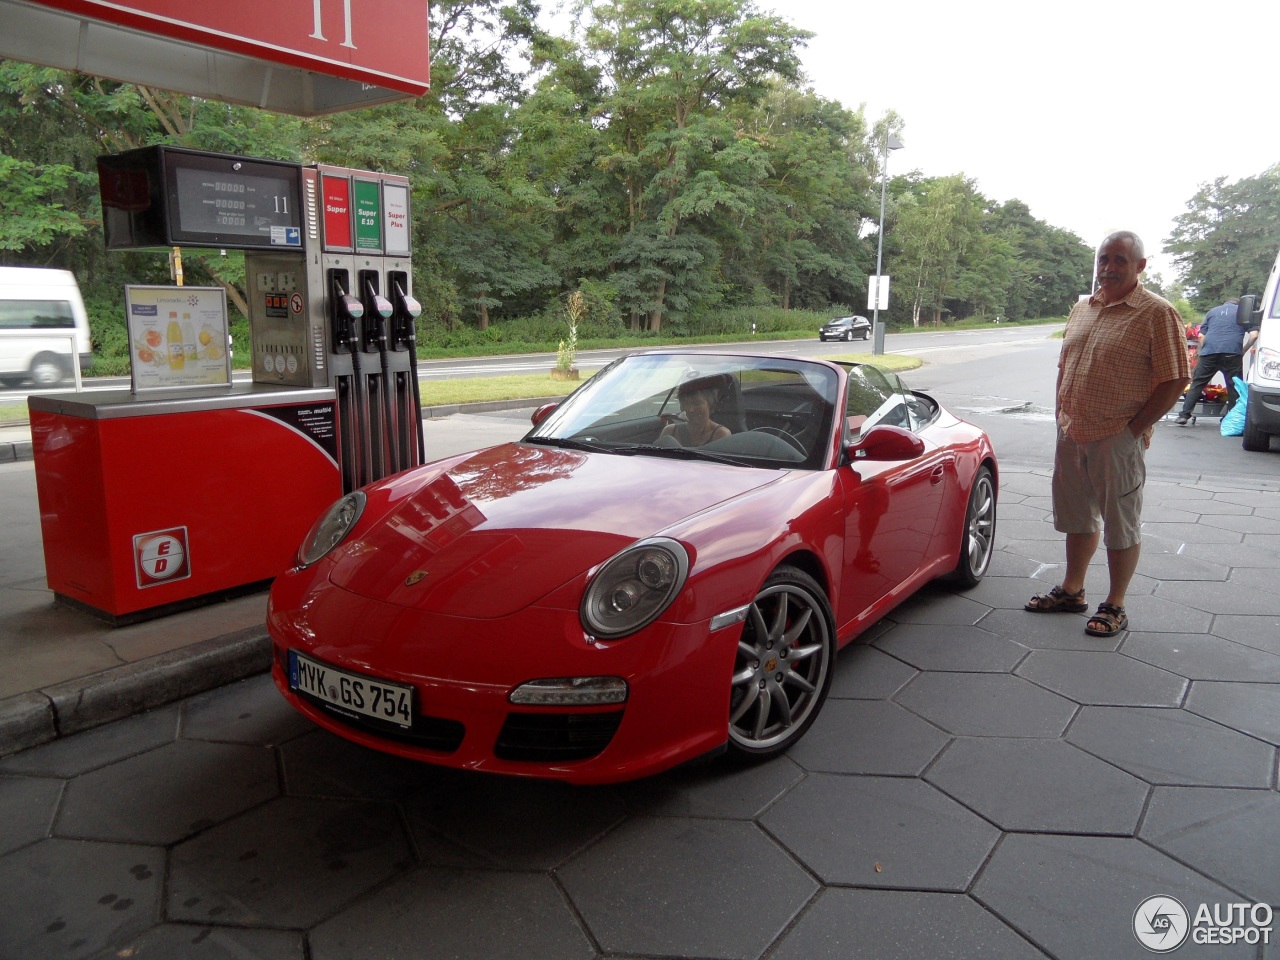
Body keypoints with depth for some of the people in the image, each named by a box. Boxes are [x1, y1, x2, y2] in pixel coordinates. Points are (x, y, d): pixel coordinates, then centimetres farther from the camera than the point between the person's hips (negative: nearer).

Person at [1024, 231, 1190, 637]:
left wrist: (1135, 428, -15)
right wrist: (1061, 414, 9)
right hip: (1072, 436, 7)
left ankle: (1115, 606, 17)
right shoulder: (1082, 309, 11)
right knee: (1077, 517, 18)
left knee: (1121, 524, 5)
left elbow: (1175, 380, -13)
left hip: (1118, 440, -6)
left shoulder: (1158, 313, -9)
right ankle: (1072, 590, 32)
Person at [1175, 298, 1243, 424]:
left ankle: (1184, 415, -2)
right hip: (1232, 352, -1)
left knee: (1197, 384, 4)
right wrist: (1243, 351, 12)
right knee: (1234, 387, 6)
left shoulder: (1212, 311, 23)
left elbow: (1201, 336, 14)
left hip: (1209, 351, 1)